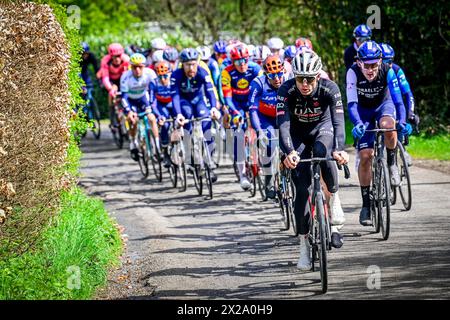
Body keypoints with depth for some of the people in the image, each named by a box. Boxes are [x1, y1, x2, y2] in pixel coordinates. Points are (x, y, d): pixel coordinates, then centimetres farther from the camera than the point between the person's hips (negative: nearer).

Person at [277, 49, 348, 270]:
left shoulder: (329, 89, -28)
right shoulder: (286, 90, -28)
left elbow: (338, 121, -37)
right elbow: (283, 123, -36)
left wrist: (339, 149, -55)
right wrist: (289, 152, -53)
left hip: (322, 128, 0)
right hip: (297, 134, 0)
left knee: (322, 153, -37)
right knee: (302, 188, -10)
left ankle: (334, 198, -11)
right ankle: (304, 246, -3)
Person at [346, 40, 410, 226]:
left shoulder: (387, 71, -28)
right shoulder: (353, 73, -29)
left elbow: (397, 99, -32)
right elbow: (352, 103, -34)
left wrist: (402, 121, -49)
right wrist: (357, 124, -52)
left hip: (384, 105, 0)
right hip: (364, 111, 0)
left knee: (387, 126, -37)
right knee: (365, 156, -11)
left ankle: (391, 164, -9)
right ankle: (366, 204, 1)